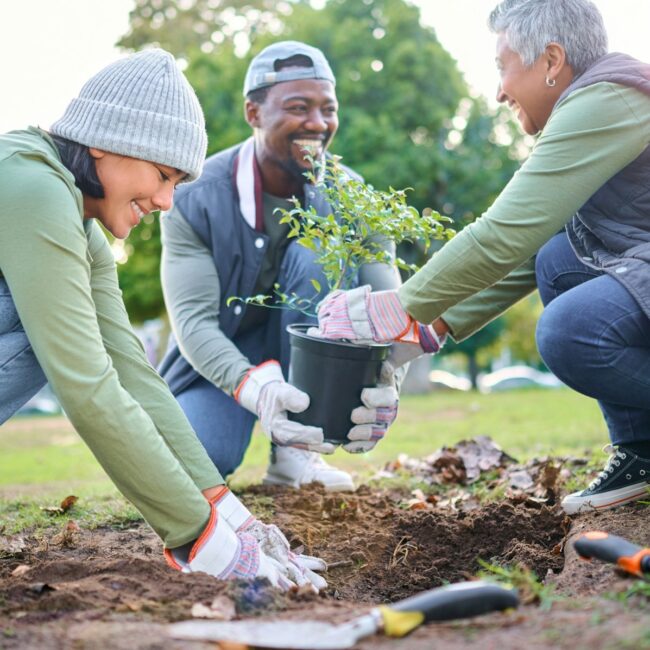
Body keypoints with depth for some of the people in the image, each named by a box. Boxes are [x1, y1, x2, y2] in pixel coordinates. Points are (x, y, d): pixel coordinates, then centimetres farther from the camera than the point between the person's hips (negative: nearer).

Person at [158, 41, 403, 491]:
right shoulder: (196, 198, -18)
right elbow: (193, 319, -27)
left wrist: (386, 381, -47)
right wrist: (252, 386, -48)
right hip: (220, 360, -2)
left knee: (317, 255, -29)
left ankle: (295, 453, -20)